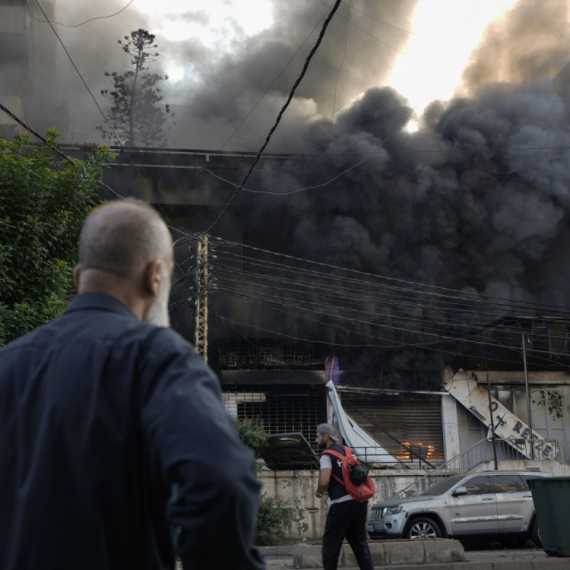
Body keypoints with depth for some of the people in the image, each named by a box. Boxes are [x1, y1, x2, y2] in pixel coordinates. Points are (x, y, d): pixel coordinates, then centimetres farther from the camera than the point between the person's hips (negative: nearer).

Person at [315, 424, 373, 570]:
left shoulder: (327, 455, -7)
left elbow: (324, 481, -18)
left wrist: (318, 492, 1)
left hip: (342, 503, -7)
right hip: (360, 500, 7)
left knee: (331, 543, 3)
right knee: (360, 543, 12)